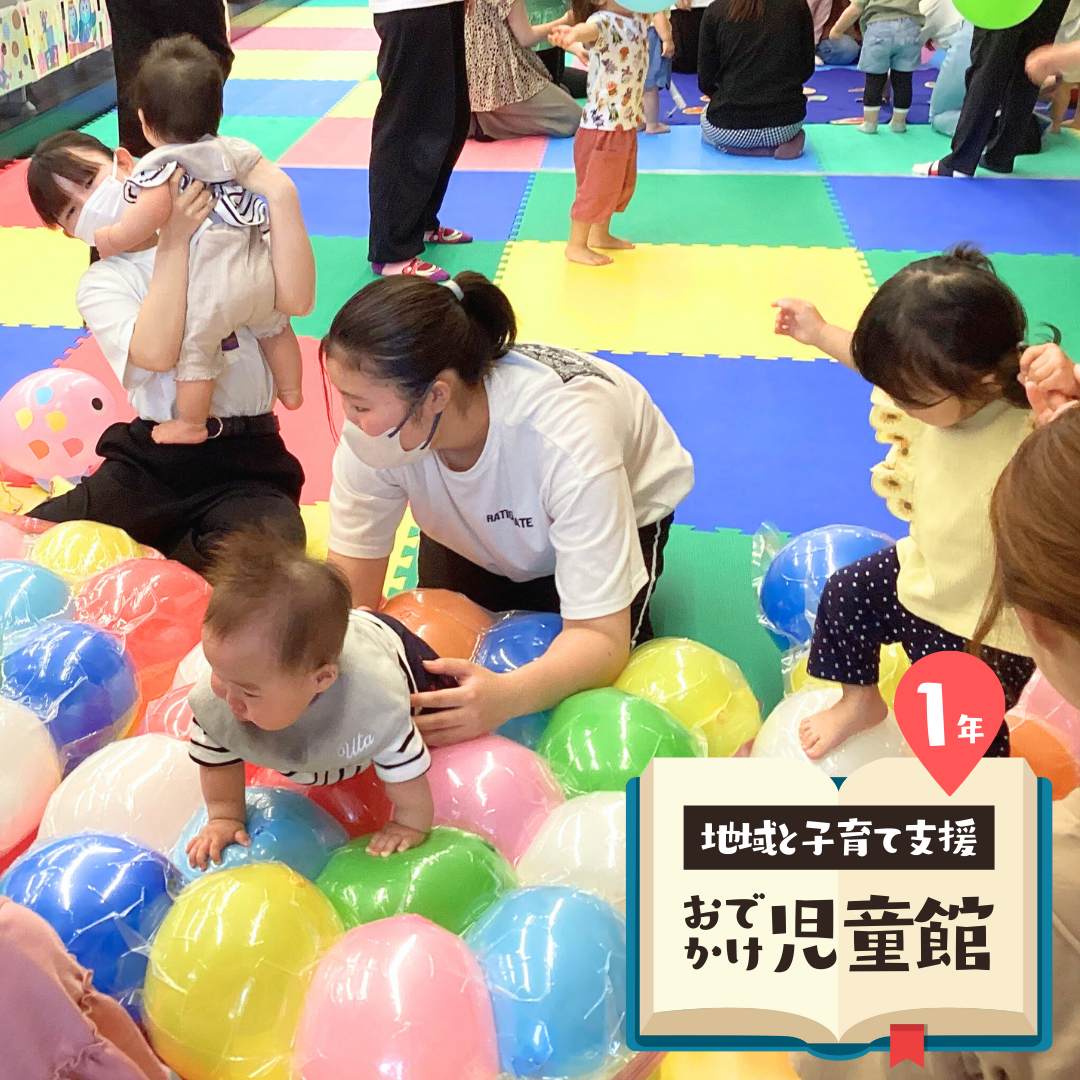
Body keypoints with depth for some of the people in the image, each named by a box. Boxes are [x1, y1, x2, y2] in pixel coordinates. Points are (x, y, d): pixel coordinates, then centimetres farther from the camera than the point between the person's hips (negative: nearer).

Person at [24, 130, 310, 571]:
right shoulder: (99, 284, 6)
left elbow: (296, 300, -16)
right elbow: (156, 354, -17)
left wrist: (281, 194, -20)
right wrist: (175, 238, -16)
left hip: (246, 463, 0)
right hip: (149, 461, 0)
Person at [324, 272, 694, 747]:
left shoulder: (565, 442, -45)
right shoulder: (371, 437, -33)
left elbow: (600, 637, -41)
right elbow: (352, 590, -23)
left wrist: (506, 696, -61)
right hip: (483, 526, 4)